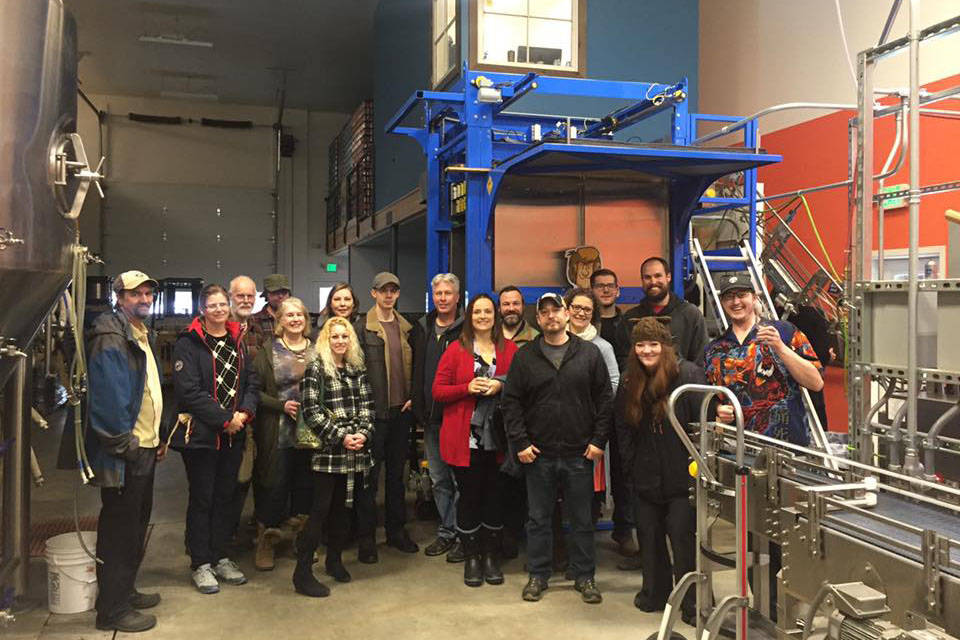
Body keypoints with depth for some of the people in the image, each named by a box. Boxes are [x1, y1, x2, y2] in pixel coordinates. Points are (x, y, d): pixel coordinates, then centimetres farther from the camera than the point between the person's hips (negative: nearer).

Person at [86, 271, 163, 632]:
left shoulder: (143, 335, 16)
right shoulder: (110, 337, -15)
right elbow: (108, 396, -22)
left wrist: (157, 437, 17)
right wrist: (123, 443, -20)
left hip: (144, 447, 10)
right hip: (124, 451, -10)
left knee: (136, 523, 19)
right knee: (120, 528, -1)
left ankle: (124, 591, 34)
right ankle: (112, 610, 11)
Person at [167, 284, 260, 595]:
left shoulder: (237, 342, 12)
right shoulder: (188, 343, -8)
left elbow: (252, 382, 9)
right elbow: (189, 390, -16)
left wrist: (245, 412, -10)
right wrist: (225, 420, -17)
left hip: (233, 435, 6)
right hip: (200, 433, -6)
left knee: (225, 496, 13)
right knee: (201, 499, 3)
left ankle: (220, 557, 26)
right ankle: (200, 564, 15)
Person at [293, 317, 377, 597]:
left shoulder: (357, 370, 13)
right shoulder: (316, 370, -3)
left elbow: (367, 406, 11)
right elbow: (312, 411, -10)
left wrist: (363, 433, -7)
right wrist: (341, 436, -14)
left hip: (356, 450, 5)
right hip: (329, 451, -5)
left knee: (343, 507, 13)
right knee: (320, 510, -5)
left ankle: (334, 560, 28)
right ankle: (302, 572, 1)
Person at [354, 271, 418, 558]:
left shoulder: (406, 328, 11)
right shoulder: (362, 327, -5)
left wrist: (413, 396, 5)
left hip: (401, 409, 5)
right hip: (374, 410, -5)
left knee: (397, 472, 14)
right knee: (369, 473, 1)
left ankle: (396, 529, 25)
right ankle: (365, 536, 10)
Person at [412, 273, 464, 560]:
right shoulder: (423, 328, 12)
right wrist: (418, 405, 12)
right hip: (431, 417, 6)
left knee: (460, 477, -1)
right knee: (438, 479, 14)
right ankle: (446, 533, 25)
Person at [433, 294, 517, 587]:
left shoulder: (509, 349, 7)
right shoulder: (456, 349, 3)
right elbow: (438, 391, -1)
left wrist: (501, 386, -9)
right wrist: (468, 388, -15)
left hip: (497, 438, 1)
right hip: (464, 438, -1)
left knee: (494, 496, 6)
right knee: (469, 496, 5)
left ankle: (492, 557, 22)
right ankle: (471, 558, 19)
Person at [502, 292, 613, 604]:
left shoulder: (589, 353, 2)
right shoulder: (525, 357, 3)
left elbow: (605, 400, 3)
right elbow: (512, 402, 2)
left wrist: (598, 440, -3)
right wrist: (520, 443, -6)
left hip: (579, 454, 0)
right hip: (539, 454, 0)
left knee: (582, 519, 10)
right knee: (538, 519, 10)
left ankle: (584, 576, 25)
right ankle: (538, 575, 24)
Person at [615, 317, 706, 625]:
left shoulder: (688, 374, -11)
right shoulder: (629, 382, 7)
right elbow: (623, 428, 12)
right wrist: (629, 467, 9)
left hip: (681, 476, -5)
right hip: (645, 478, 5)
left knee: (682, 536, -1)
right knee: (649, 536, 14)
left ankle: (693, 604, 12)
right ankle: (655, 592, 31)